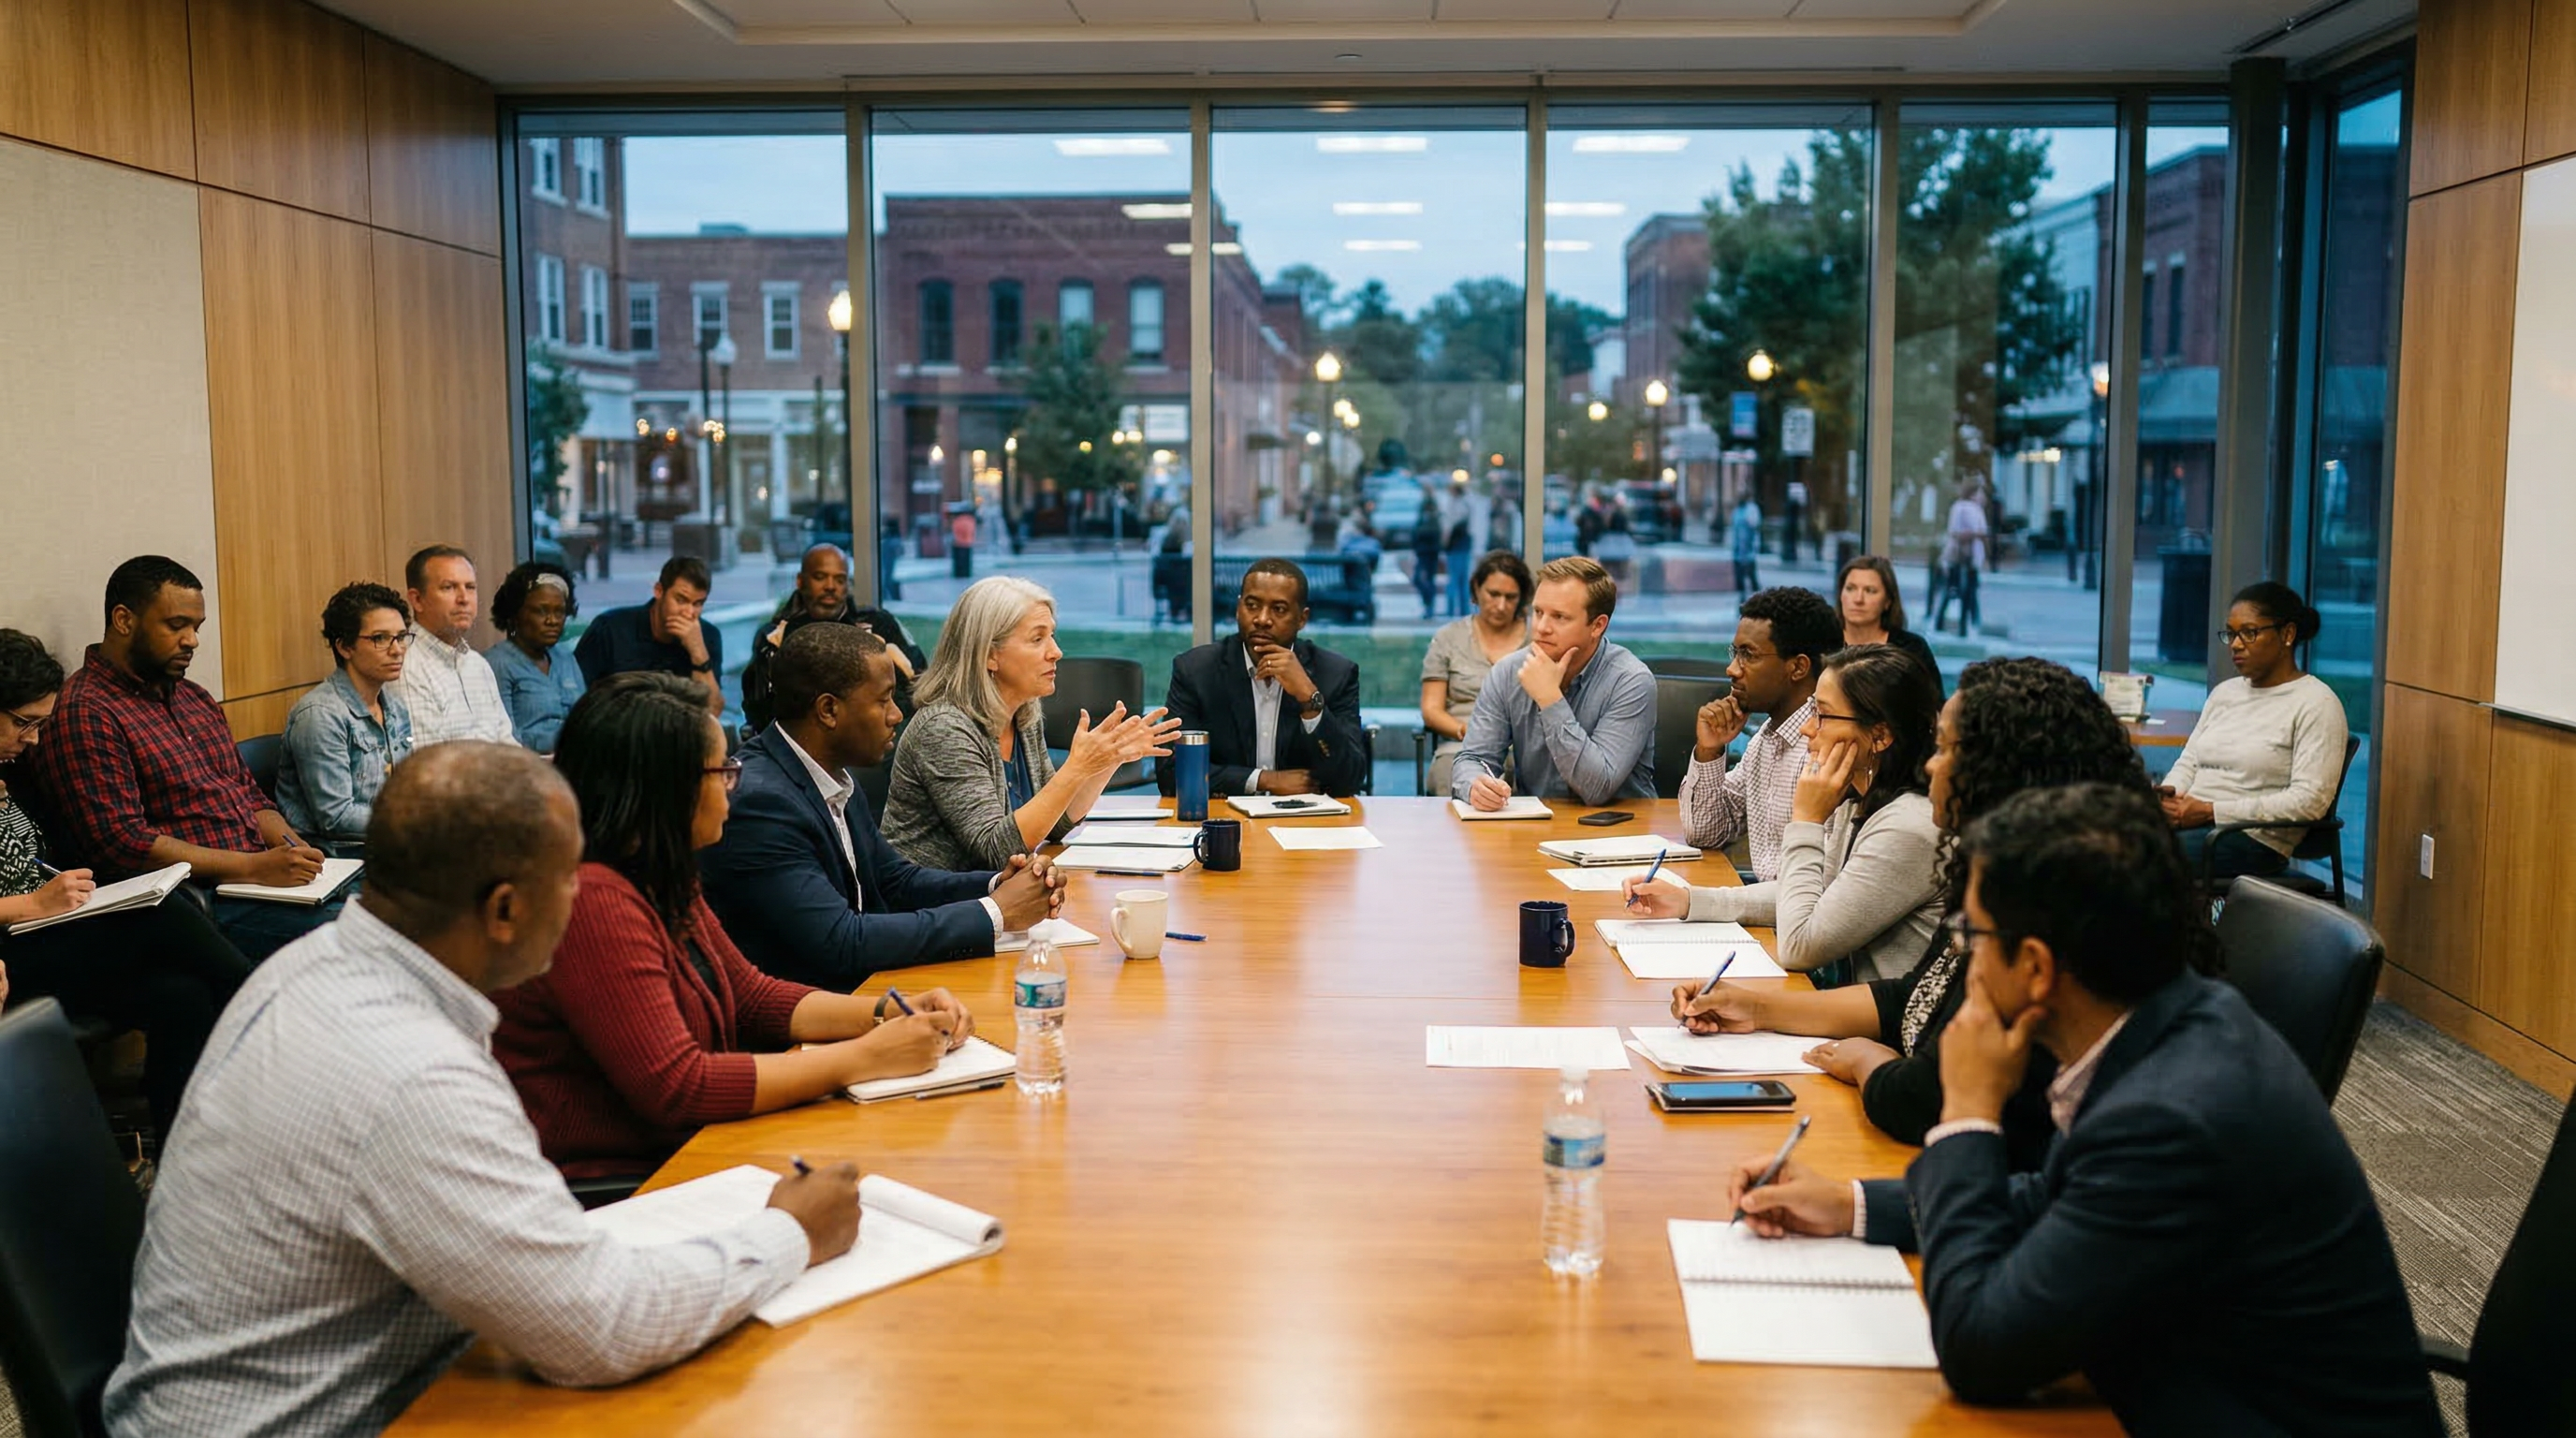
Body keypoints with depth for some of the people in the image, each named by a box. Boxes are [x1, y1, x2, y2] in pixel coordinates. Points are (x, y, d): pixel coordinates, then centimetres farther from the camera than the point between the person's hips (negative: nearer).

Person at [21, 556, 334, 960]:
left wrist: (294, 848, 1)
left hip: (268, 879, 9)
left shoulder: (194, 698, 21)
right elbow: (120, 843, -16)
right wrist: (255, 866, -20)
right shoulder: (84, 714, -7)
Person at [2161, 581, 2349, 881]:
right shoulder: (2224, 692, 20)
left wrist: (2211, 811, -16)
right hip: (2189, 822, 7)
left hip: (2254, 837, -7)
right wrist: (2168, 794, -4)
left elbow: (2310, 800, -13)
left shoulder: (2317, 703, -3)